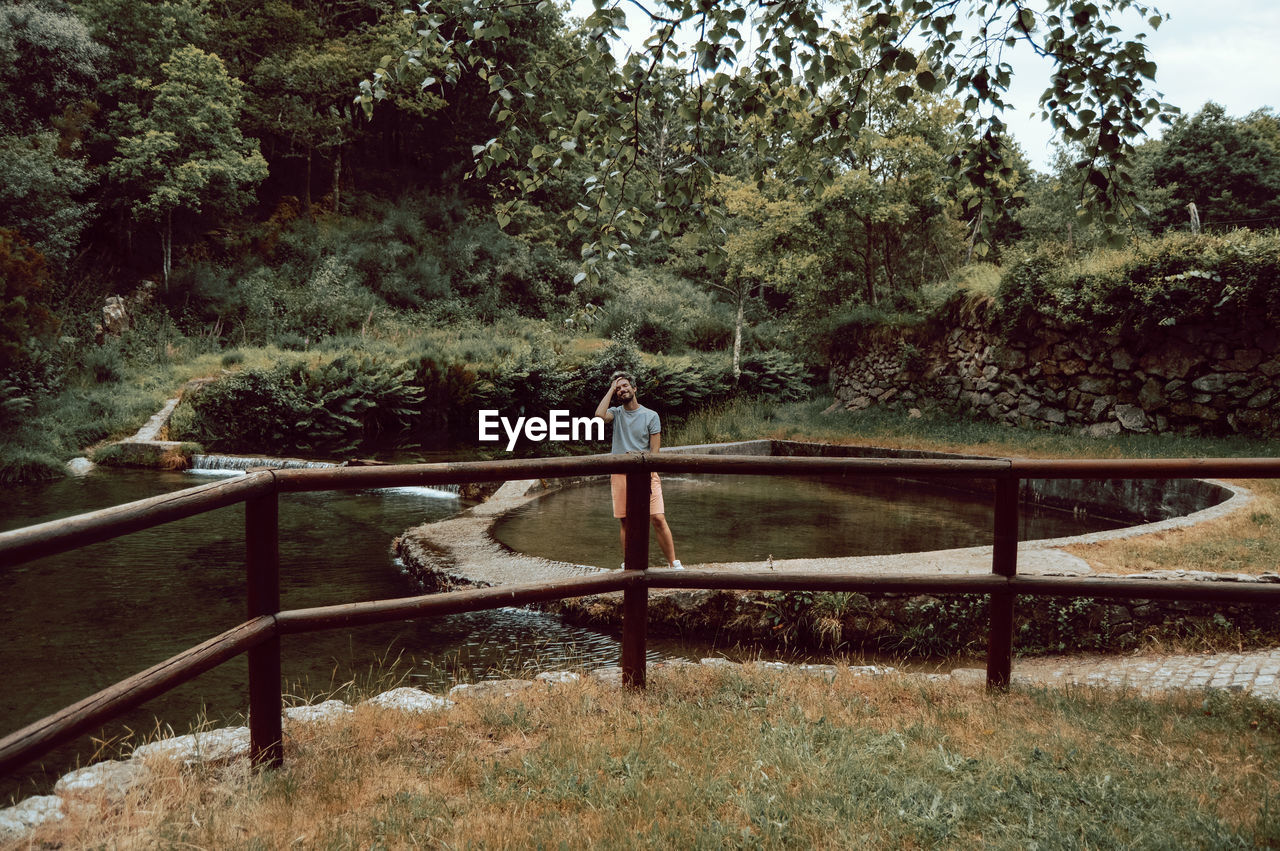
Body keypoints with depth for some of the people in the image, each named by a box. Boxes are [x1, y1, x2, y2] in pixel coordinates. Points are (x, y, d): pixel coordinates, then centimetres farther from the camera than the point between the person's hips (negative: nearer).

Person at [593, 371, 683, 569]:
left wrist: (647, 474, -13)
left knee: (658, 518, -11)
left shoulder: (651, 416, 4)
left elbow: (654, 450, -1)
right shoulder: (616, 413, 11)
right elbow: (599, 414, -13)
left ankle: (673, 562, -5)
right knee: (624, 521, 4)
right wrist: (611, 389, -3)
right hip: (620, 474, 2)